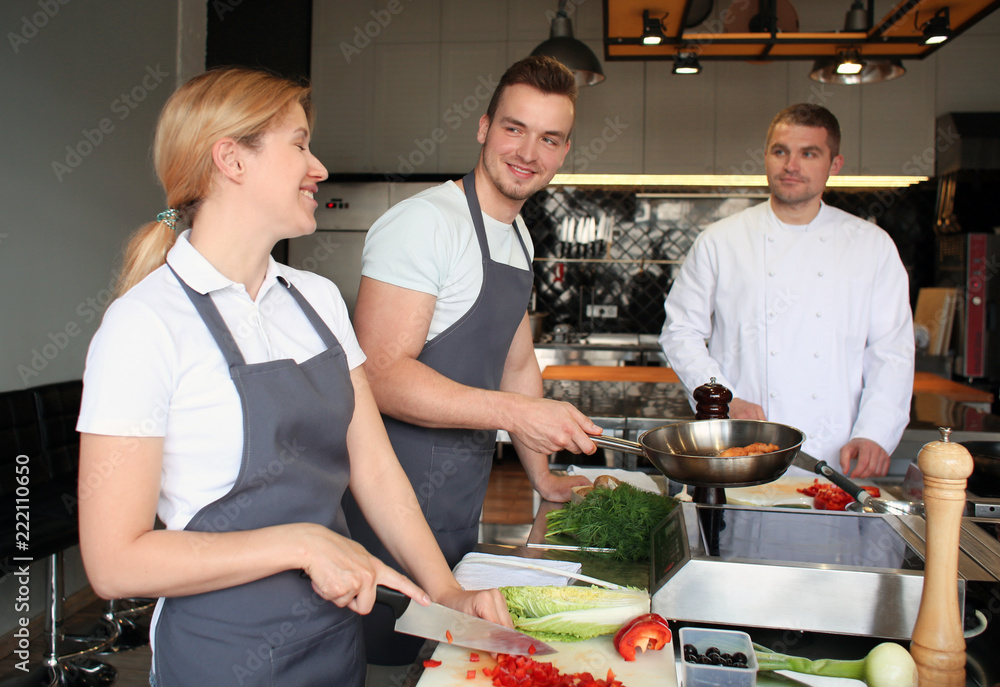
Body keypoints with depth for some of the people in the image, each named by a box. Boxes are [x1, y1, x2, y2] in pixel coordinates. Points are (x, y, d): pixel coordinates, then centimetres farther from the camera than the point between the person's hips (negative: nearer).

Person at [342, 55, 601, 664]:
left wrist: (543, 477, 18)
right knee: (392, 656, 4)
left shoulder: (519, 238, 12)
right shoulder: (424, 222, -17)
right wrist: (517, 414, -28)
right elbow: (380, 373, -24)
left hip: (464, 502, 9)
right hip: (400, 500, -8)